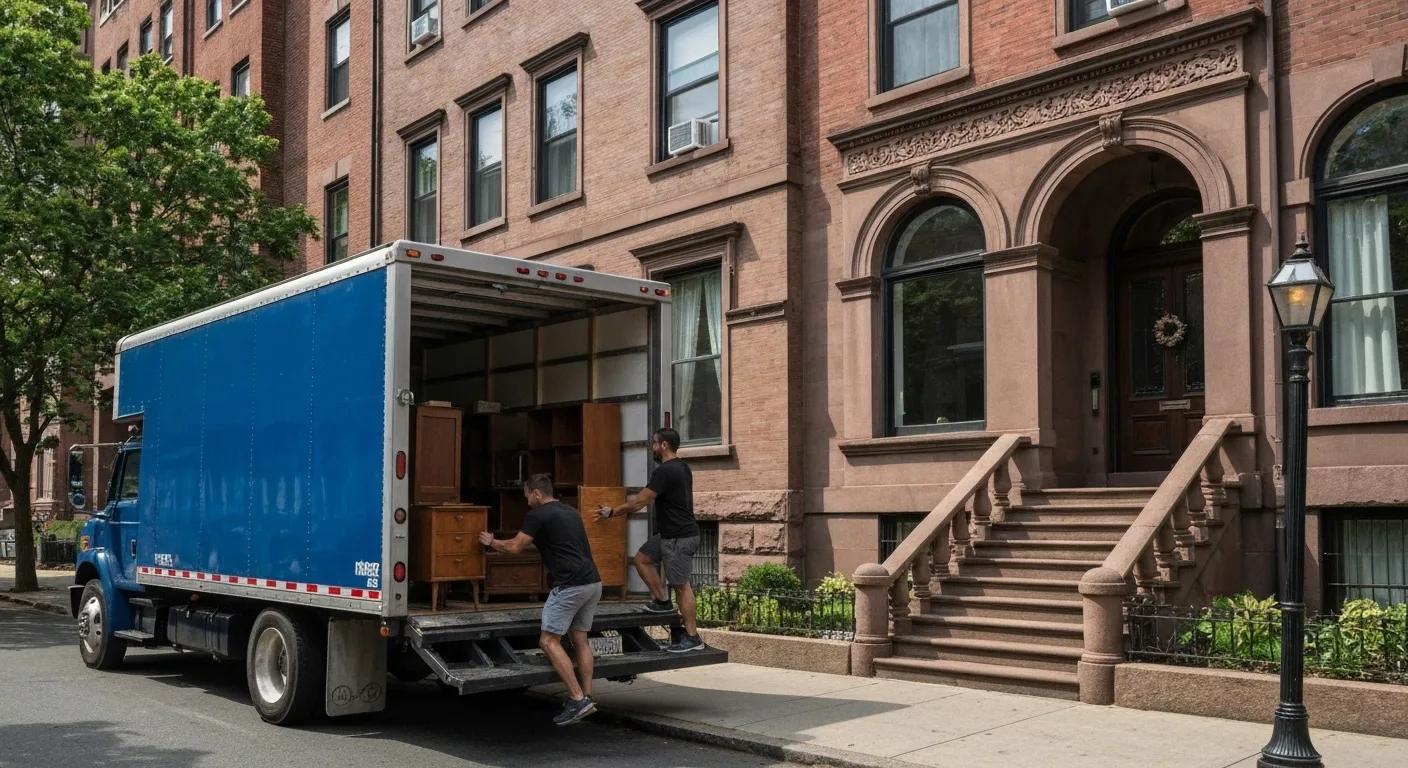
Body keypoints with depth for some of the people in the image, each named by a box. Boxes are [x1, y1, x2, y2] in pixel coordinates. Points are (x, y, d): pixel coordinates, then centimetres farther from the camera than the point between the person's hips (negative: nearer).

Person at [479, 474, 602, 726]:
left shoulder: (538, 515, -4)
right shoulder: (571, 512, 20)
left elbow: (514, 547, 3)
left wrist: (491, 542, 21)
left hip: (570, 586, -8)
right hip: (593, 582, 9)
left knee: (549, 641, -3)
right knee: (580, 640, 15)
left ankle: (577, 699, -9)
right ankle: (586, 698, 13)